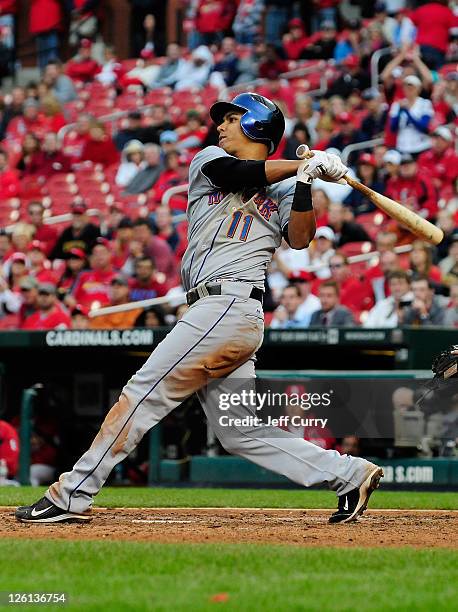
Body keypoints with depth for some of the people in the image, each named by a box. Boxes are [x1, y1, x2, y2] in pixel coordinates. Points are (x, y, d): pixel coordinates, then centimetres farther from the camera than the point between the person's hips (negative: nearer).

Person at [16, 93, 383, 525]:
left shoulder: (283, 190, 9)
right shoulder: (207, 161, 21)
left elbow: (300, 239, -7)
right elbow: (236, 173, 0)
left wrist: (305, 180, -16)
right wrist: (303, 165, -1)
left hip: (229, 306, -6)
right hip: (216, 311, 6)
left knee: (142, 394, -9)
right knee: (241, 432, 2)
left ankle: (72, 495, -7)